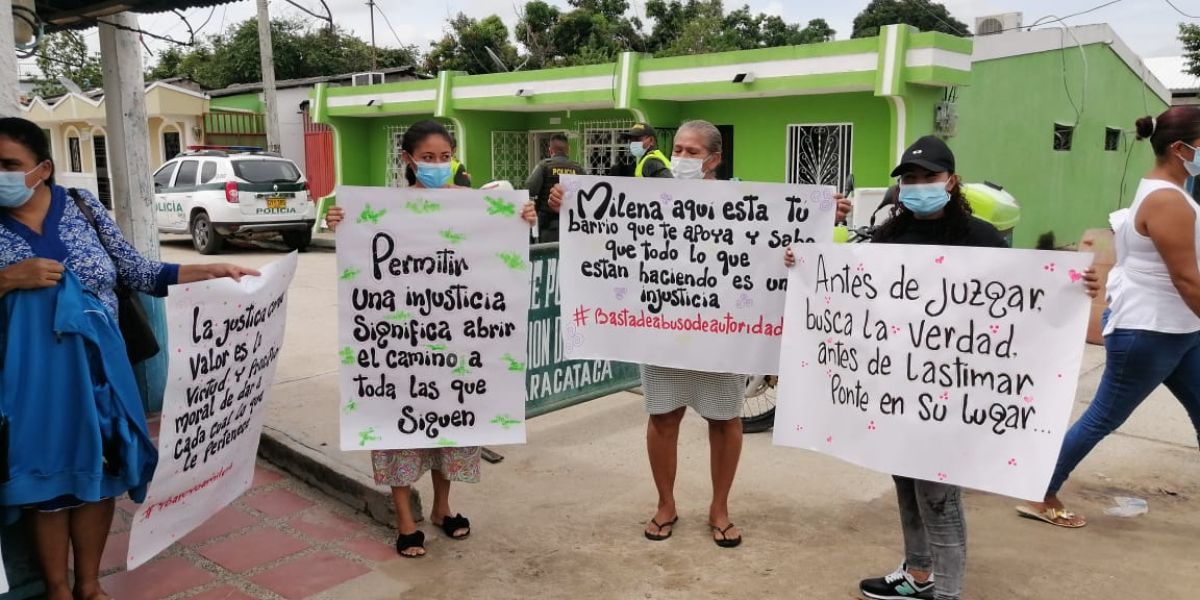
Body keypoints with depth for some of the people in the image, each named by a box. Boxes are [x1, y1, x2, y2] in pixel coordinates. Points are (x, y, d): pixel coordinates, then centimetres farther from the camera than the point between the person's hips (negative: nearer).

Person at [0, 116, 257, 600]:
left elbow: (136, 272, 2)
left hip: (97, 368, 2)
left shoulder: (82, 206, -1)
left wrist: (213, 270, -4)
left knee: (97, 474, 11)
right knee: (47, 480, 8)